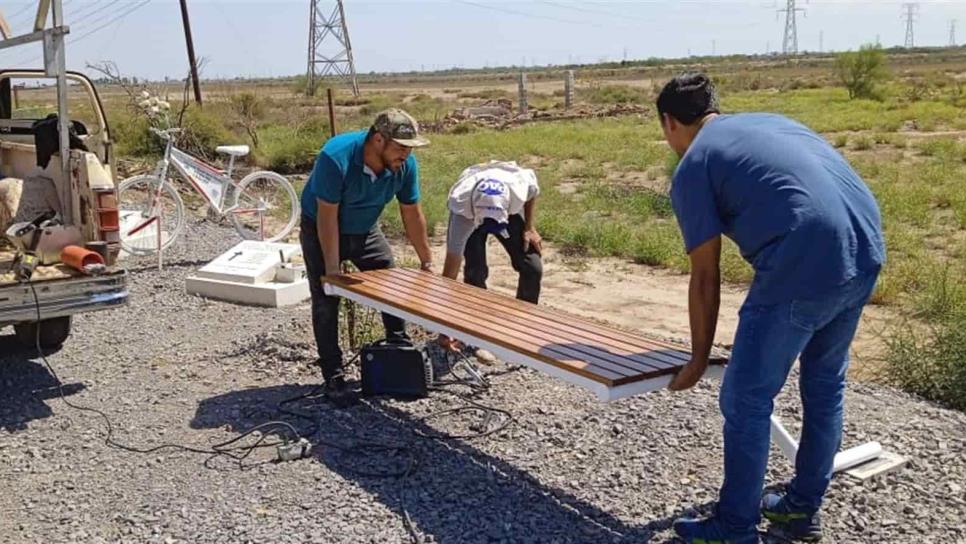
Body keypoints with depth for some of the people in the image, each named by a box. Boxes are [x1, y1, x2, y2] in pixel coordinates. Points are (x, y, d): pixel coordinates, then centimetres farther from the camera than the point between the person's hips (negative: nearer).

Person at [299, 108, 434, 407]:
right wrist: (333, 269, -27)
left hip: (365, 231, 5)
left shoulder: (405, 163, -20)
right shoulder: (336, 157, -35)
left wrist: (427, 261, -3)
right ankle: (334, 379, 3)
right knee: (326, 303, -5)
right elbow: (328, 216, -30)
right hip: (321, 231, -4)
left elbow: (412, 214, -8)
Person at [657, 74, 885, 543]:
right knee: (825, 385, 22)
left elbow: (705, 278, 4)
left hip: (804, 269, -8)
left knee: (745, 401, 7)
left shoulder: (691, 169, 5)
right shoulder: (768, 122, 26)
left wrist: (699, 359, 16)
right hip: (865, 252, 8)